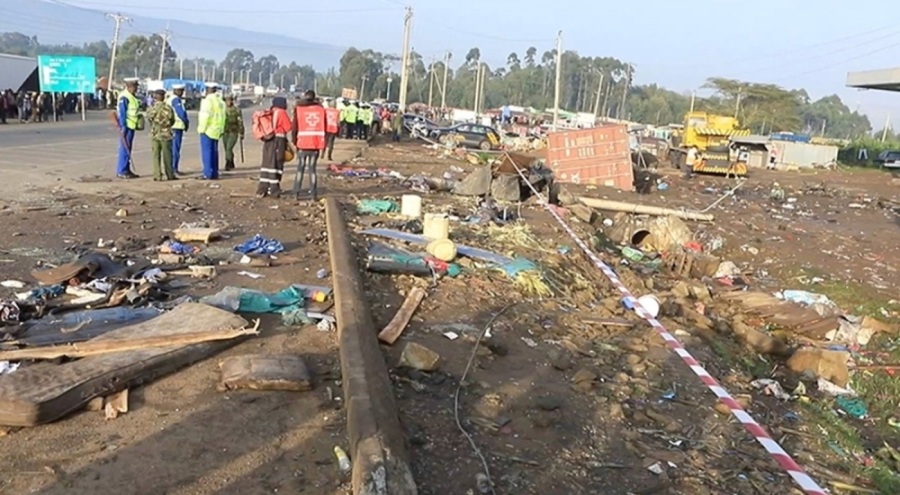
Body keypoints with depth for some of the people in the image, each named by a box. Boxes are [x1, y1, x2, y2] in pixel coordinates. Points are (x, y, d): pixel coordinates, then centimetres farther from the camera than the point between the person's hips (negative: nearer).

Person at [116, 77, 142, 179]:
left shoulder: (132, 96, 14)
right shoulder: (124, 97, -15)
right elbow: (122, 113, -18)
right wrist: (123, 127, -21)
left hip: (131, 126, 10)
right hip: (126, 126, -10)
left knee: (128, 149, 13)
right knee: (125, 148, -7)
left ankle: (127, 170, 19)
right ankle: (121, 171, -3)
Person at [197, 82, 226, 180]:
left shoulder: (208, 100, -13)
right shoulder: (220, 100, 15)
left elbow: (205, 116, -19)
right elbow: (223, 116, 17)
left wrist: (202, 128, -13)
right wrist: (221, 129, 21)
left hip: (208, 130, -9)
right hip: (216, 130, 9)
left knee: (207, 152, -6)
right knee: (214, 152, 12)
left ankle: (208, 174, -9)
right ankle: (214, 174, 14)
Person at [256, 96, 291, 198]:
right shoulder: (281, 112, -6)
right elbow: (288, 127, -9)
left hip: (267, 140, 7)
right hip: (278, 140, -7)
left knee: (267, 163, 11)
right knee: (276, 164, -3)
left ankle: (262, 190, 11)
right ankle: (274, 190, -3)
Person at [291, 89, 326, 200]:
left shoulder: (299, 108, -1)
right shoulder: (321, 109, 4)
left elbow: (295, 127, -1)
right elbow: (324, 127, 7)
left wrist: (295, 141, 10)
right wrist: (323, 144, 13)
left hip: (302, 143, -1)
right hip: (316, 144, 1)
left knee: (300, 168, 9)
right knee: (312, 168, 7)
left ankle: (296, 193, 6)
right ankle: (313, 195, 3)